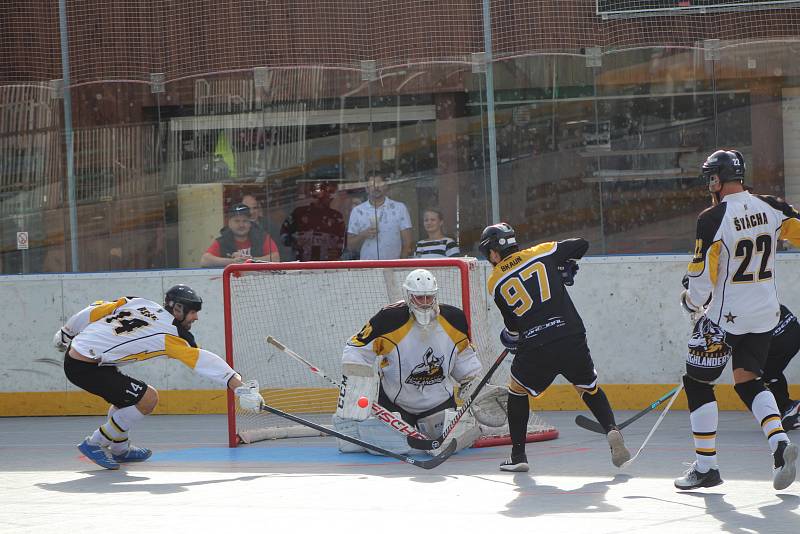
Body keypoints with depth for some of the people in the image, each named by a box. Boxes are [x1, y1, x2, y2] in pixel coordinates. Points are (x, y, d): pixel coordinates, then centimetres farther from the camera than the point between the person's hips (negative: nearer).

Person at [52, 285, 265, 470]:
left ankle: (120, 449, 37)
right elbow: (203, 362, -13)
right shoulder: (168, 334, -10)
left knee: (126, 394, 26)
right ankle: (94, 444, 1)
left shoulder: (139, 303, 9)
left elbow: (93, 312, 12)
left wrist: (65, 335, 27)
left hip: (73, 353, 9)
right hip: (86, 368, -9)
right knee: (148, 398, -8)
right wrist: (241, 387, -14)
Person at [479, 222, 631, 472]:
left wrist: (512, 339, 39)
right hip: (572, 338, 1)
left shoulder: (495, 282, 9)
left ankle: (518, 455, 20)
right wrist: (566, 267, 33)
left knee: (517, 390, 24)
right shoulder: (542, 253, 8)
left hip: (535, 348, -1)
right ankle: (612, 430, -4)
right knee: (589, 388, 22)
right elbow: (582, 245, 14)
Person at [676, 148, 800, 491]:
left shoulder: (712, 219, -16)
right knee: (748, 381, 17)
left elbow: (702, 275, -14)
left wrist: (692, 303, 5)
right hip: (765, 314, 6)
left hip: (724, 316, -6)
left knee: (697, 382, 8)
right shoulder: (771, 208, -1)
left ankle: (706, 466, 8)